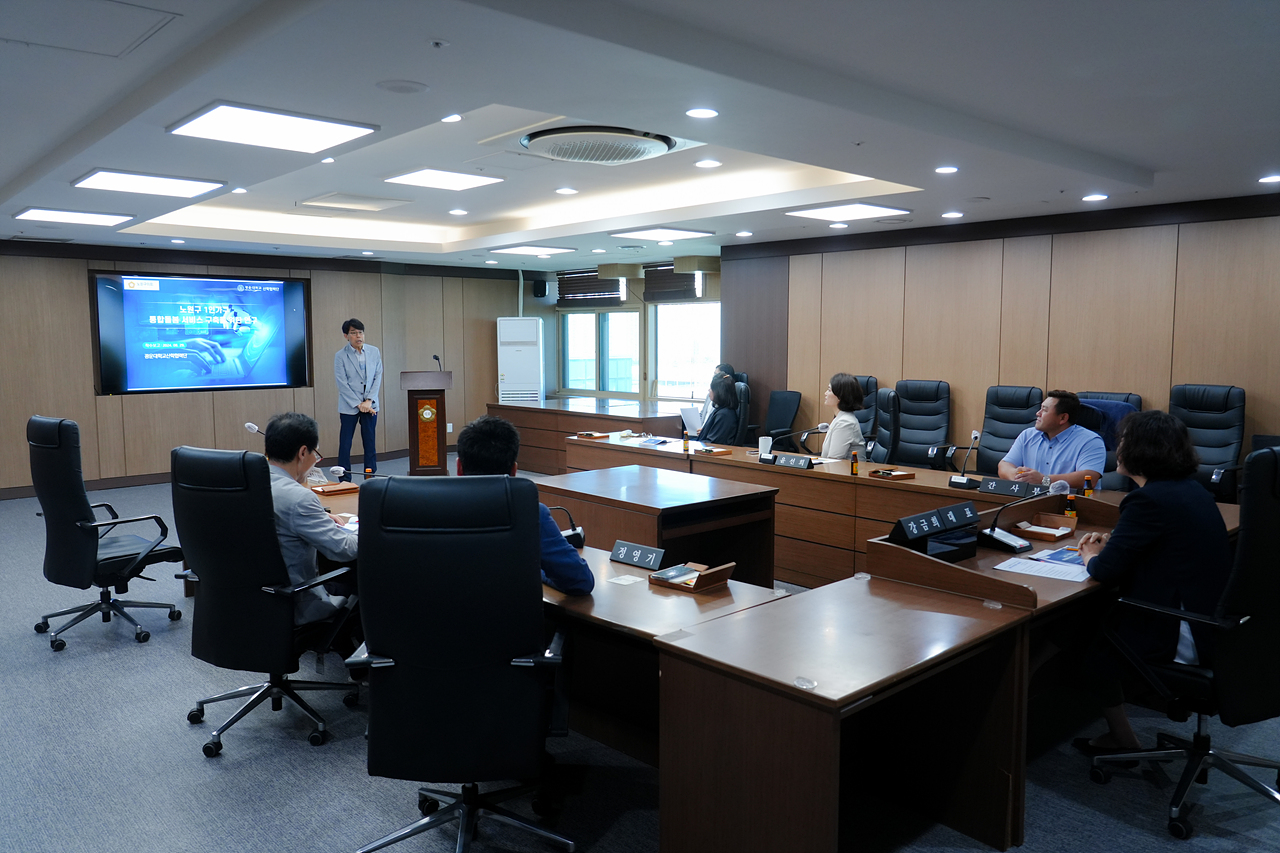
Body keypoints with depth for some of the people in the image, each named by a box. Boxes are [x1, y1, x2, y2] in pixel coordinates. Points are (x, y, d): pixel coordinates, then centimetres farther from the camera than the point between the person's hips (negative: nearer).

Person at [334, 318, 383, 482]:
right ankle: (345, 480, 8)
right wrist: (358, 404, -11)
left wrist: (369, 401, -7)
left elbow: (378, 377, 3)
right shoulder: (340, 356, -4)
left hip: (370, 405, 2)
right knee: (345, 444, 0)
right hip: (349, 406, -2)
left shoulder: (374, 352, 4)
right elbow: (342, 383, -6)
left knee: (370, 443, 5)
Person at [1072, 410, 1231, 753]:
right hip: (1212, 623, 9)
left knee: (1091, 645, 10)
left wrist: (1091, 556, 1)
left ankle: (1123, 741, 25)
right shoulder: (1191, 489, 7)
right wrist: (1112, 543, 8)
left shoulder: (1150, 500, -23)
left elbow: (1105, 571, -20)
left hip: (1183, 639, -9)